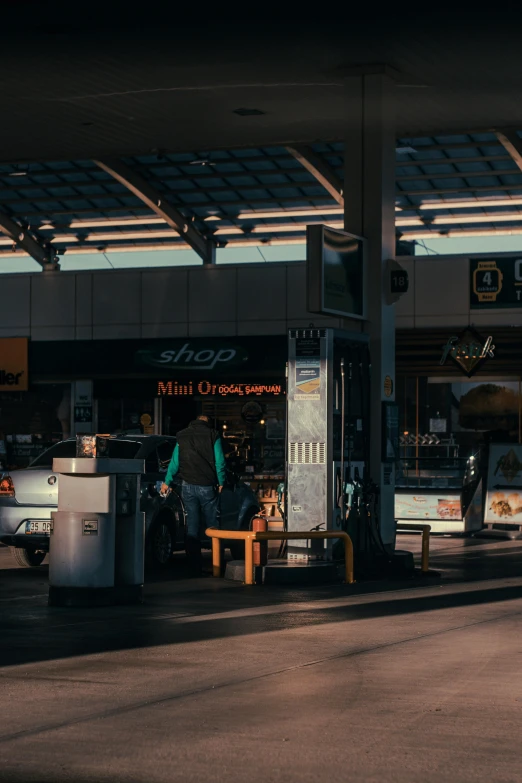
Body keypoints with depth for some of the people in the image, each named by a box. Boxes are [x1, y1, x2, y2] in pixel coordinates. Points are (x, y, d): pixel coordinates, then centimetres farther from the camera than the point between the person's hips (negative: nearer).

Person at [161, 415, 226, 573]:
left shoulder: (182, 436, 8)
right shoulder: (213, 436, -1)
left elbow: (175, 462, 8)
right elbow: (219, 462, -5)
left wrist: (167, 482, 16)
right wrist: (221, 482, 5)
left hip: (188, 486, 2)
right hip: (207, 487, -2)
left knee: (192, 526, 4)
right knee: (211, 525, 3)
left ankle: (195, 566, 2)